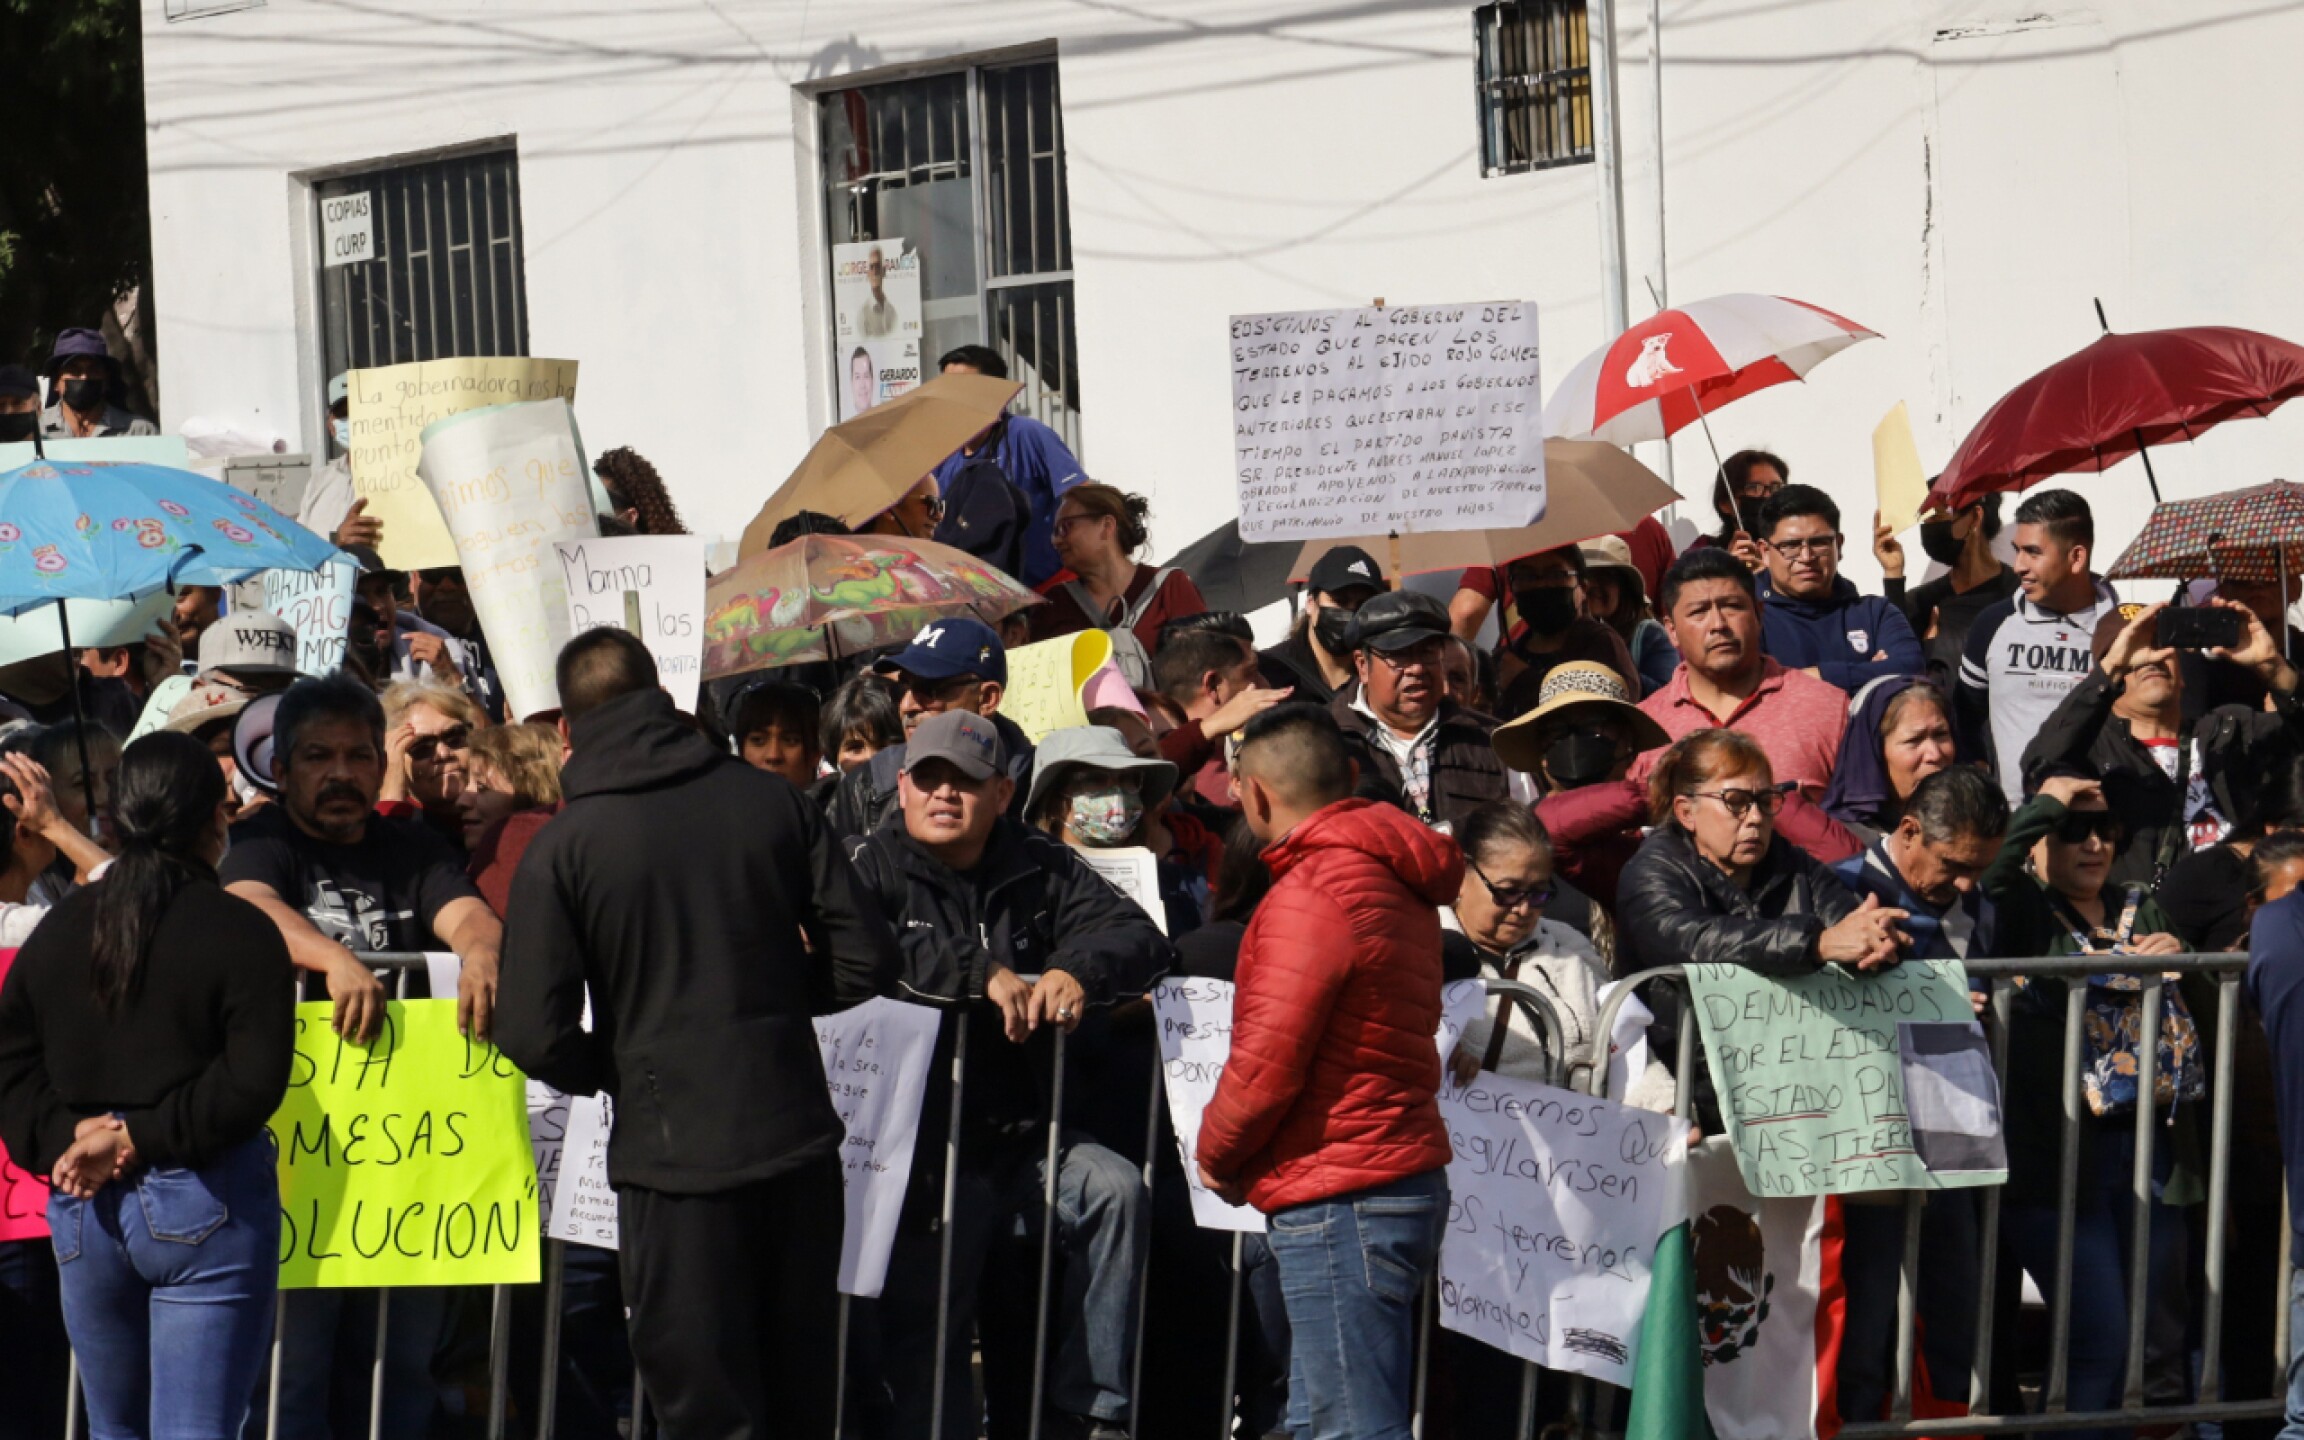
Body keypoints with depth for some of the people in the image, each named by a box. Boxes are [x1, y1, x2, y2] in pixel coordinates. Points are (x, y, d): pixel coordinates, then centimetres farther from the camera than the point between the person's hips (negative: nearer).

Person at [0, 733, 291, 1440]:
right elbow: (251, 1082, -16)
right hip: (204, 1208, -5)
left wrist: (67, 1137, -5)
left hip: (83, 1209, 5)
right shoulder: (241, 932, -8)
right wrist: (142, 1137, -11)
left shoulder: (57, 930, 9)